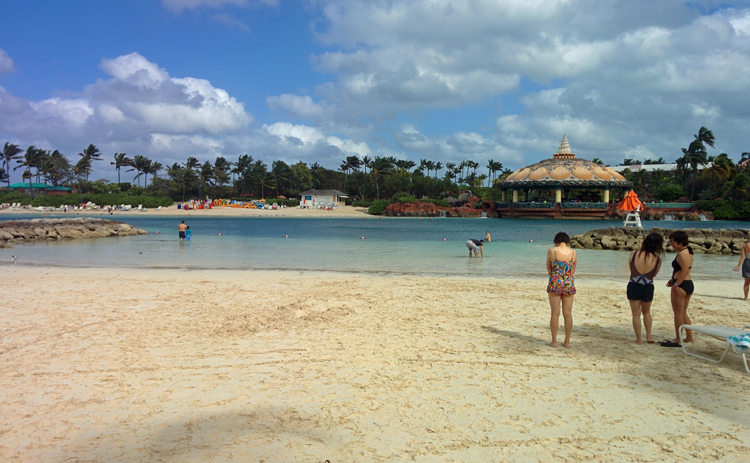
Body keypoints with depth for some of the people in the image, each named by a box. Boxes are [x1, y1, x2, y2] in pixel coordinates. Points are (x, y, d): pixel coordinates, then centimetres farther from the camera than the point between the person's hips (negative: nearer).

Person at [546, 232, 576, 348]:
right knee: (568, 314, 8)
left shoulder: (552, 251, -6)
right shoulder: (574, 253, 1)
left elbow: (548, 268, 4)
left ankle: (554, 341, 7)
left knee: (555, 314, 3)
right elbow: (573, 270, 11)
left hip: (555, 284, -2)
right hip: (569, 284, 2)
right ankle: (567, 341, 13)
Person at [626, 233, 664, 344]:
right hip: (648, 288, 1)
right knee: (646, 312, 25)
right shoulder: (657, 260, -10)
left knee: (636, 314, 11)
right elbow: (654, 274, 2)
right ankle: (649, 337, 27)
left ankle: (638, 339, 16)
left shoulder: (634, 254, -10)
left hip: (633, 286, -1)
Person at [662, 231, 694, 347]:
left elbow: (684, 271, -26)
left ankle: (678, 340, 5)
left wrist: (676, 284, -24)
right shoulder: (688, 252, 13)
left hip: (681, 285, -10)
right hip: (689, 284, 10)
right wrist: (674, 279, 17)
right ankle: (689, 337, 24)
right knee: (683, 313, 18)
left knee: (678, 313, -1)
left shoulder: (682, 254, -17)